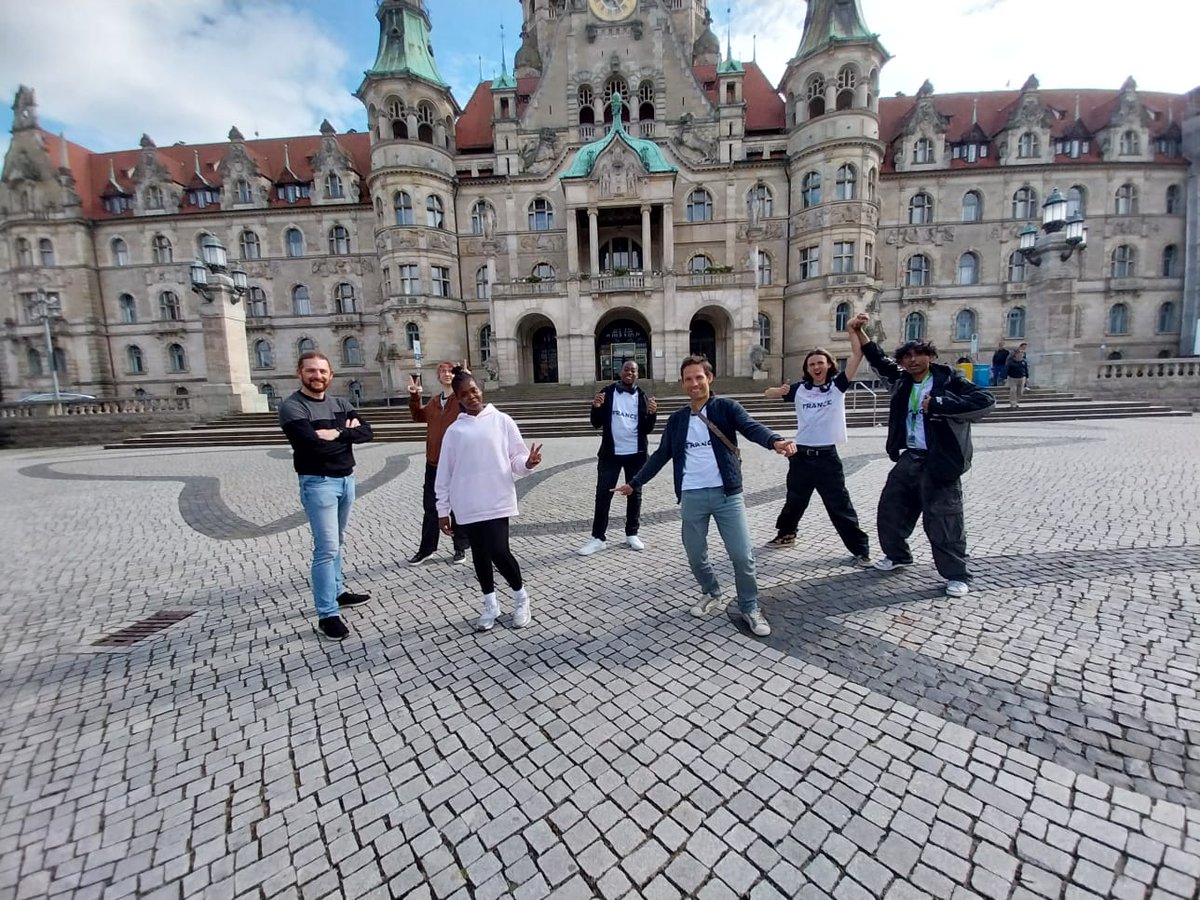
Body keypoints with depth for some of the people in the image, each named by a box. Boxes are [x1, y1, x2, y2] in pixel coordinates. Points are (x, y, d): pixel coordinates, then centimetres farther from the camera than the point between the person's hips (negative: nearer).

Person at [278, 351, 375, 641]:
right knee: (326, 548, -8)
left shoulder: (341, 404, 9)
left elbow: (367, 432, -2)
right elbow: (314, 444, -23)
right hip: (317, 483, -6)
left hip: (346, 479, 7)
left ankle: (337, 591, 34)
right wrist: (347, 433, -10)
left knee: (337, 543, 19)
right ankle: (327, 616, 0)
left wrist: (337, 434, -16)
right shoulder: (292, 407, -10)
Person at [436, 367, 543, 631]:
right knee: (479, 555, 12)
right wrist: (442, 510, 8)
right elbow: (444, 473, 8)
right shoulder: (454, 431, 6)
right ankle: (490, 605, 32)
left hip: (496, 502, -3)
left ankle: (521, 597, 20)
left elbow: (516, 458, 0)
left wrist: (528, 462, -23)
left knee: (499, 552, -8)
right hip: (467, 506, 3)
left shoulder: (501, 421, 1)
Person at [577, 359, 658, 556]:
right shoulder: (608, 392, 1)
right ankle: (598, 538, 9)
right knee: (603, 494, 0)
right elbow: (596, 424, 0)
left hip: (635, 454, 1)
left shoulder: (642, 396, 2)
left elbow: (646, 429, -1)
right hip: (610, 453, -1)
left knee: (634, 494, 10)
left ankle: (632, 534, 23)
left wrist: (652, 413, -19)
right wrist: (596, 407, -19)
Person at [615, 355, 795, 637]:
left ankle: (750, 608, 22)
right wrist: (634, 483, 16)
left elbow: (752, 427, -16)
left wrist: (775, 441, -38)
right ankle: (711, 594, 39)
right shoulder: (677, 419, 11)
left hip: (727, 495, -3)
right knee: (695, 556, 11)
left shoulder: (726, 407, 1)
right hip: (691, 497, 3)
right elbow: (661, 455, 16)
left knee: (742, 555, -1)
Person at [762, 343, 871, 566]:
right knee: (795, 500, 20)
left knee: (840, 505, 3)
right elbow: (767, 393, 7)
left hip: (827, 456, -2)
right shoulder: (799, 388, 3)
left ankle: (860, 549, 15)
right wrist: (781, 391, -14)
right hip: (801, 455, 3)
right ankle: (786, 534, 41)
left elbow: (856, 357, -12)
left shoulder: (838, 385, -2)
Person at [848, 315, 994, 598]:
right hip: (909, 458, 7)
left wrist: (938, 403, -24)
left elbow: (986, 400, -20)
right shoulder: (901, 381, 7)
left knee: (943, 521, -1)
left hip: (939, 461, -7)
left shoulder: (949, 380, -9)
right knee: (889, 510, 16)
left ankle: (958, 576, 16)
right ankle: (897, 555, 38)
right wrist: (857, 332, 10)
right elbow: (878, 359, 18)